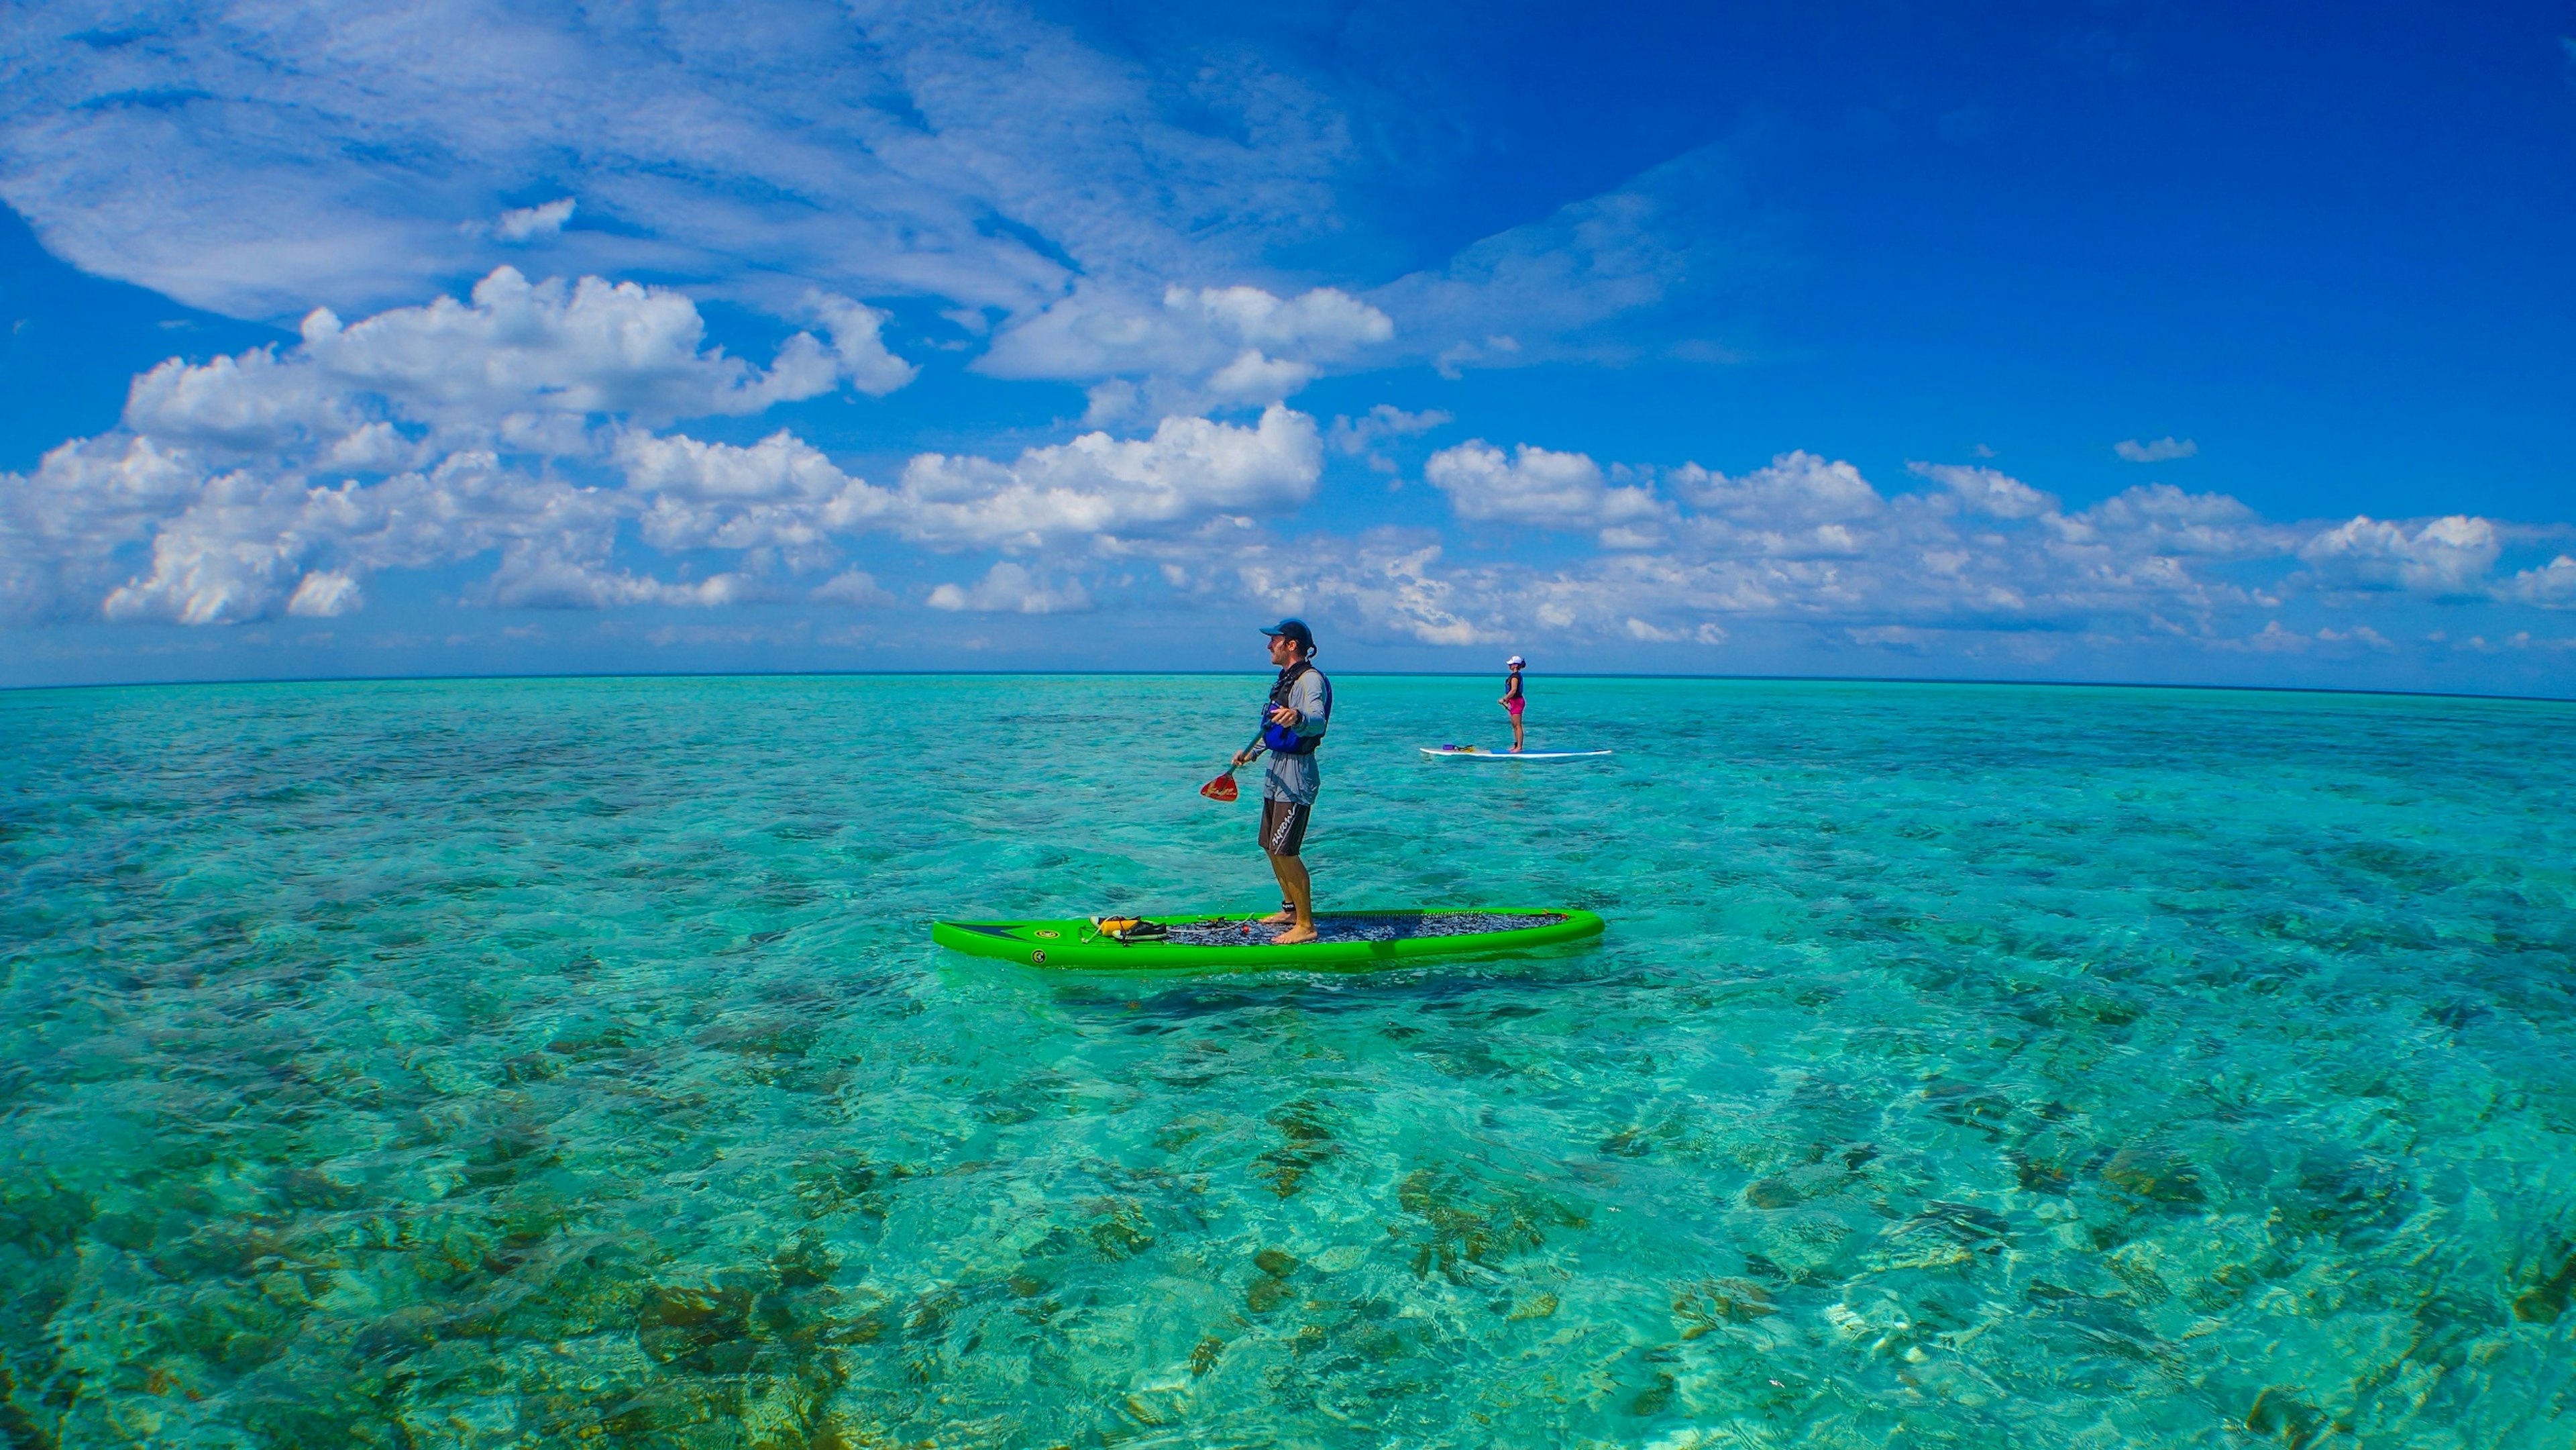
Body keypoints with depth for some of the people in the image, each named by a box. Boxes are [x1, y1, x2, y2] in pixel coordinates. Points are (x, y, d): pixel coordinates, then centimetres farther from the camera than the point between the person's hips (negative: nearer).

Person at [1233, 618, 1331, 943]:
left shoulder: (1310, 679, -16)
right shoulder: (1286, 678, 15)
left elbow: (1317, 722, -36)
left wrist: (1297, 717, -56)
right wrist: (1251, 752, 32)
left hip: (1296, 773, -10)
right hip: (1277, 768, 10)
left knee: (1284, 850, -11)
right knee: (1271, 847, 15)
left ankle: (1306, 925, -4)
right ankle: (1290, 908, 29)